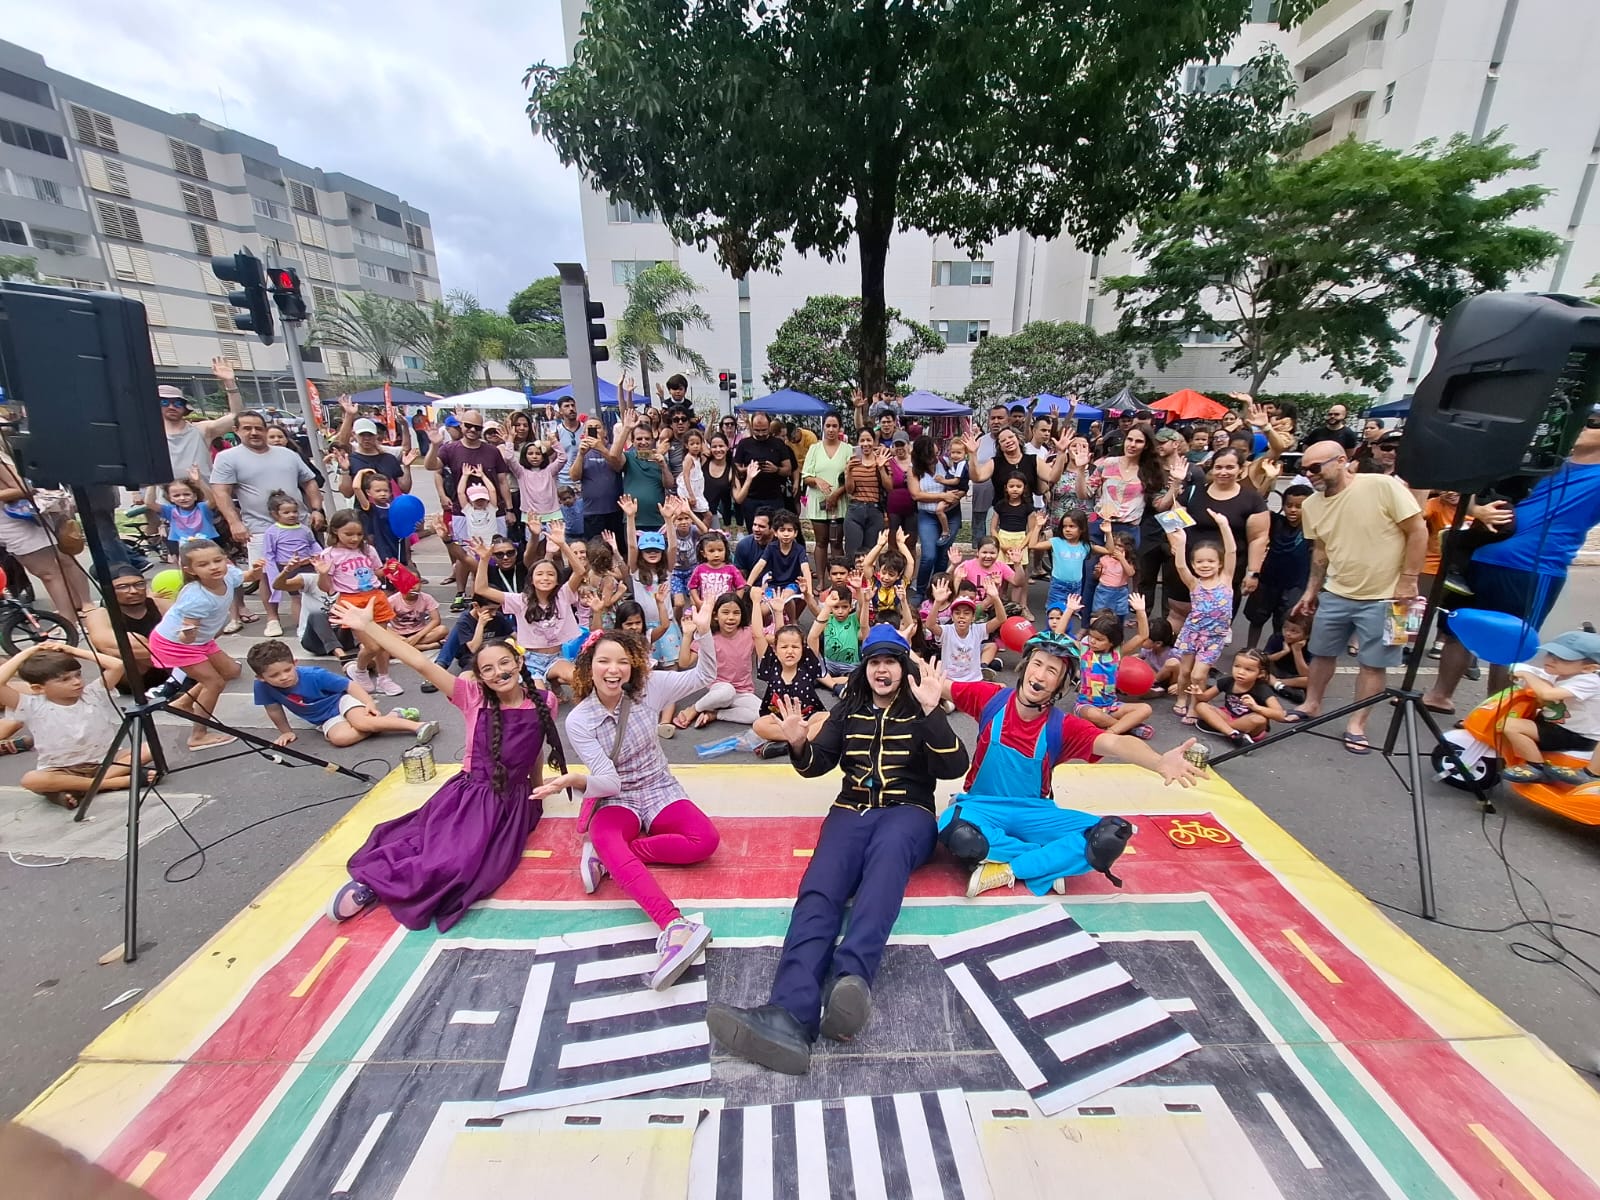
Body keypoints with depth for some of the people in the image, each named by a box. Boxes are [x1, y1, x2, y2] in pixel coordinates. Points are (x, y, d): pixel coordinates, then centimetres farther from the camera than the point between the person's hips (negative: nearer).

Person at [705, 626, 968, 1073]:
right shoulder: (849, 709, 18)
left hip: (907, 811, -2)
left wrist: (931, 711, -19)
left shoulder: (919, 711, 9)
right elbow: (817, 764, 16)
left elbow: (953, 768, -6)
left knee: (885, 859, -39)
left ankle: (850, 980, -57)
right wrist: (799, 746, -7)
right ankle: (790, 1016, -48)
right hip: (852, 810, 2)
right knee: (819, 889, -29)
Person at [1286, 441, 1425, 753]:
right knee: (1321, 653, 15)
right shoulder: (1311, 505, -1)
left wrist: (1408, 581, -14)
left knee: (1371, 664, 6)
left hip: (1383, 596, -4)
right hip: (1335, 594, 5)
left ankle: (1356, 725, 17)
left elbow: (1418, 531, -13)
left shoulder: (1384, 486, -17)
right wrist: (1311, 590, 13)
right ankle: (1311, 704, 33)